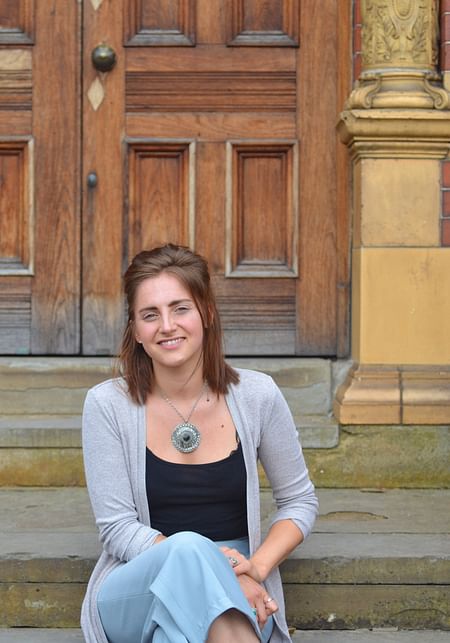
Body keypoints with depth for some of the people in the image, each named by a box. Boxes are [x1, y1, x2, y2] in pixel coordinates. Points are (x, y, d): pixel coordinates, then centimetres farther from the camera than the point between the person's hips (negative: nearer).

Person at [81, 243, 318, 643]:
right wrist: (200, 563, -21)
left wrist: (257, 566, -10)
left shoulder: (256, 396, 0)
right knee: (188, 549, -36)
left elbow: (299, 501, 10)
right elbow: (120, 530, -5)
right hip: (135, 593, 0)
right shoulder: (108, 405, -4)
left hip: (235, 604, 0)